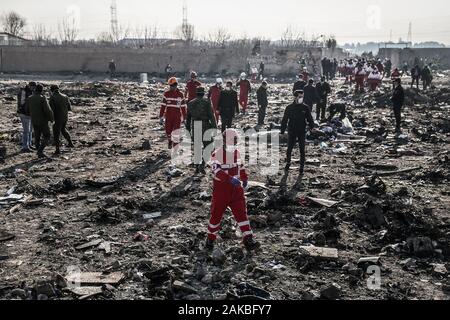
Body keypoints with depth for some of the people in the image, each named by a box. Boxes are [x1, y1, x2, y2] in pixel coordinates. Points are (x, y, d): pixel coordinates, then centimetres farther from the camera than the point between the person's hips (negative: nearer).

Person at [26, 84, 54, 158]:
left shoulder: (29, 99, 2)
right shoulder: (43, 99, -17)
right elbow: (48, 110, -20)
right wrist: (52, 119, -6)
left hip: (34, 121, 6)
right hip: (43, 121, -6)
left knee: (37, 138, 13)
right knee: (46, 137, 4)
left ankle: (40, 154, 16)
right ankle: (40, 151, -11)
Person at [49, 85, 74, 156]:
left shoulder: (52, 98, -14)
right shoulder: (65, 97, 0)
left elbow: (51, 110, -19)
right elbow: (70, 108, 3)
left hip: (57, 119, -5)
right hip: (65, 118, 5)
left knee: (56, 134, 5)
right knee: (63, 129, 30)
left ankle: (58, 150, 5)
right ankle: (70, 143, 33)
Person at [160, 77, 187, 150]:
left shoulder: (180, 94, 2)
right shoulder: (166, 94, 3)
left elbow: (183, 107, 7)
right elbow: (163, 106, 4)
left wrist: (185, 117, 7)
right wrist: (161, 116, 1)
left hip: (177, 116, -1)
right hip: (168, 116, 2)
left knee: (176, 132, -11)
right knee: (168, 131, 9)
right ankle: (170, 141, 39)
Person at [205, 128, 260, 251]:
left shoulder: (237, 152, 6)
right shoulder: (217, 154, -14)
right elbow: (217, 171, -27)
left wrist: (245, 178, 12)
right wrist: (230, 179, -38)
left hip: (236, 188, 4)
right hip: (221, 188, -4)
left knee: (241, 213, -1)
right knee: (216, 214, 6)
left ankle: (248, 240, 3)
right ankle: (210, 239, 25)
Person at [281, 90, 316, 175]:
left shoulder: (305, 107, 0)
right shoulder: (290, 108, -3)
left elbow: (309, 118, 5)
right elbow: (285, 120, 1)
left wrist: (312, 126, -8)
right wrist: (282, 131, 0)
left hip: (302, 132, 0)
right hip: (292, 132, 0)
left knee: (302, 150, 1)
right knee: (289, 149, 9)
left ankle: (302, 168, 11)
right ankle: (288, 163, 33)